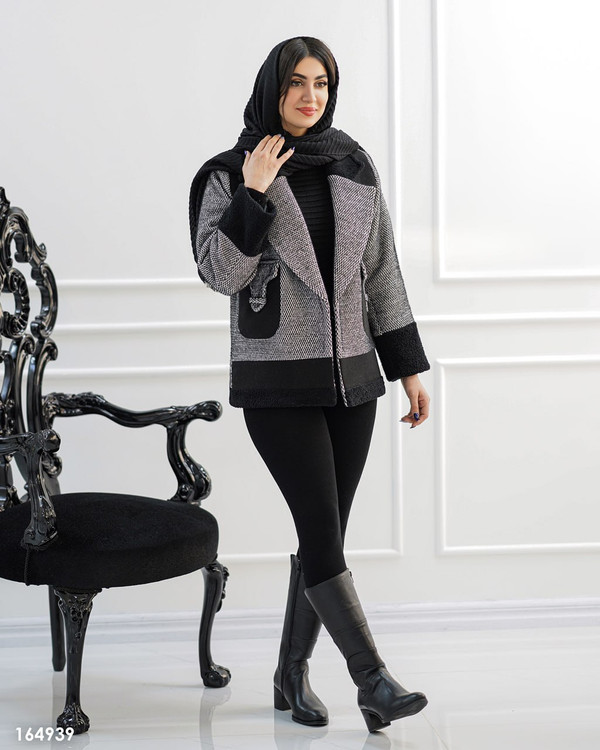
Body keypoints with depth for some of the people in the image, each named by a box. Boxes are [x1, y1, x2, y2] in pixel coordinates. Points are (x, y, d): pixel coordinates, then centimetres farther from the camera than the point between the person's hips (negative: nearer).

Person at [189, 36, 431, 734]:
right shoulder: (230, 175, -2)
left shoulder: (354, 167, 8)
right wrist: (253, 194, -16)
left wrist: (410, 368, 8)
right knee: (323, 531, -10)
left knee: (324, 532, 7)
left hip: (351, 375, 4)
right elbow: (220, 273, -12)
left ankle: (292, 675, 22)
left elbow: (383, 274, 10)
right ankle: (374, 684, -8)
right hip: (277, 382, -4)